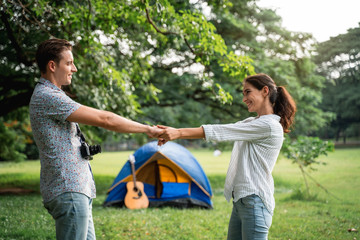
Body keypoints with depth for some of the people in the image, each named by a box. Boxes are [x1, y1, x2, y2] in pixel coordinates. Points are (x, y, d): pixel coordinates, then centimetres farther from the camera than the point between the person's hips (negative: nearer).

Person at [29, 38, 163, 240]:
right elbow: (104, 119, -19)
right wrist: (147, 129, -10)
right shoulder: (48, 97, -15)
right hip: (69, 192, -11)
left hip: (77, 189, 11)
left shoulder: (49, 96, 19)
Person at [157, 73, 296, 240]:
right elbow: (222, 131, 8)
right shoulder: (251, 123, 17)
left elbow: (219, 132, -16)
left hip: (255, 202, -9)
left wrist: (179, 133, -15)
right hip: (240, 201, 9)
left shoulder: (269, 126, -14)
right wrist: (175, 132, -3)